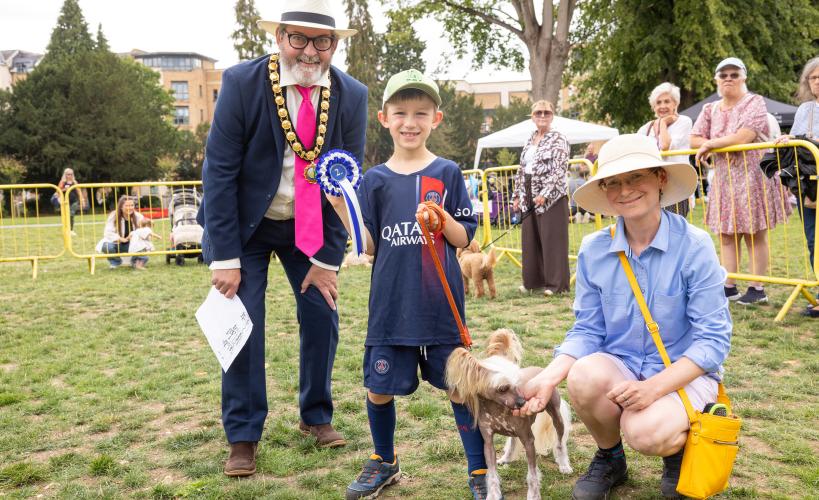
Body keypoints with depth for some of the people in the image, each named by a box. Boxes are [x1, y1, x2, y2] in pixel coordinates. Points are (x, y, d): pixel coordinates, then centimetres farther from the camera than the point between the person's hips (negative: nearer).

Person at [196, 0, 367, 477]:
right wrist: (225, 257, -20)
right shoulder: (243, 82, -20)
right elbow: (220, 171, -19)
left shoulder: (352, 96, -12)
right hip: (246, 224, -2)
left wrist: (328, 259, -9)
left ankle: (316, 416, 24)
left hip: (311, 226, 3)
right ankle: (243, 436, 11)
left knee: (322, 314, 3)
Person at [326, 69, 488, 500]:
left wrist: (441, 220, -17)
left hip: (440, 302, -2)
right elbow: (369, 246, 2)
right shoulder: (375, 180, 5)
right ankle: (384, 462, 35)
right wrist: (341, 205, -9)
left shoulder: (448, 174, 1)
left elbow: (464, 239, 2)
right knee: (379, 386, 10)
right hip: (390, 302, 2)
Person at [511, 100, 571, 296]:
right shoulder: (529, 141, 16)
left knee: (552, 239, -4)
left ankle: (555, 283, 2)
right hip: (529, 198, 7)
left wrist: (545, 193, -20)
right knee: (530, 239, 9)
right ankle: (534, 280, 19)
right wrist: (517, 195, 12)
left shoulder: (558, 139, -3)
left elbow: (560, 170, -12)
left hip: (552, 197, -6)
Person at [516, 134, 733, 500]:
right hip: (620, 365, 3)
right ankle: (609, 457, 2)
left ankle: (678, 447, 8)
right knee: (584, 377, -30)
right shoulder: (593, 250, -5)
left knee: (646, 432, -32)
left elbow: (713, 338, -14)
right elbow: (587, 330, -1)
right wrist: (551, 375, -19)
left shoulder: (693, 245, -16)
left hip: (684, 373, -3)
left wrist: (657, 386, -27)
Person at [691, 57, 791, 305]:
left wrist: (711, 144, -11)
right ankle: (729, 287, 11)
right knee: (726, 235, 6)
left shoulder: (754, 102, -4)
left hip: (753, 175, -5)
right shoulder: (710, 109, 13)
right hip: (723, 178, 6)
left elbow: (744, 136, -18)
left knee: (754, 235, -2)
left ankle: (757, 289, 3)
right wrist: (723, 147, -12)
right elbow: (694, 140, 4)